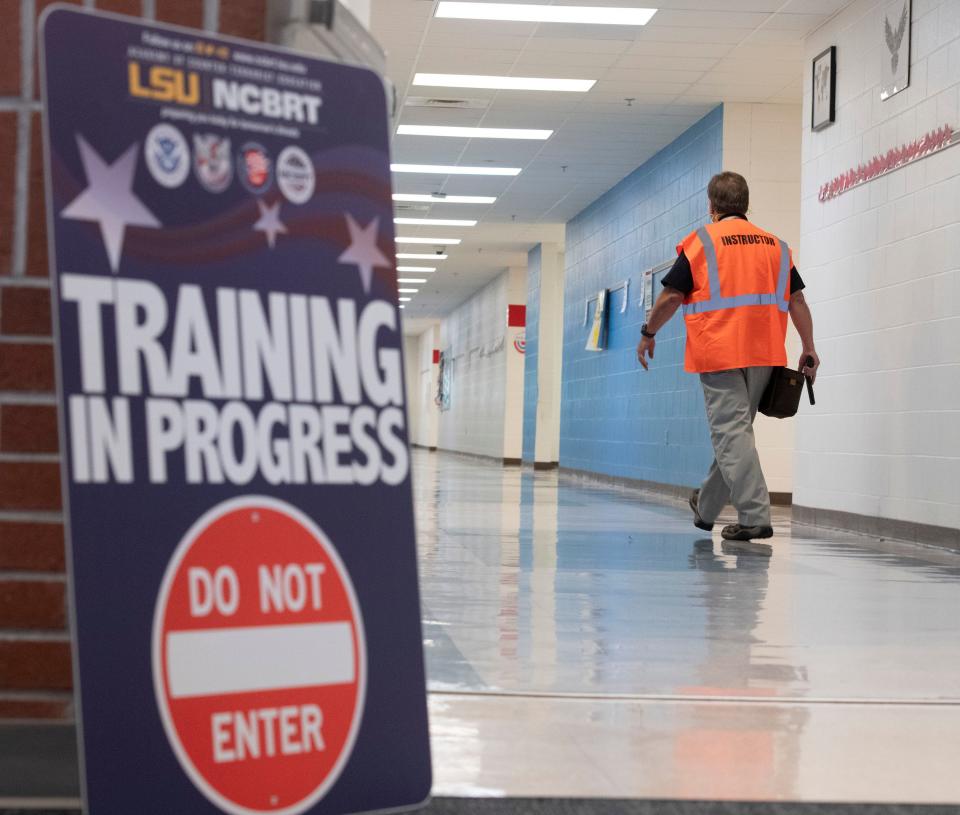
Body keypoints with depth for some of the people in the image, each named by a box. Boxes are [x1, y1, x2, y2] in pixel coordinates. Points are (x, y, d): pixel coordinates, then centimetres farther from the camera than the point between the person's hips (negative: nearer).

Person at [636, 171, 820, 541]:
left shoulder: (702, 241, -1)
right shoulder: (775, 245, 12)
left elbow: (671, 297, -3)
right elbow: (797, 300, 8)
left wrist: (648, 335, 10)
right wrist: (808, 349, 13)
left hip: (719, 354, -5)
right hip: (764, 354, 5)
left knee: (731, 433, -6)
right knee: (735, 428, 15)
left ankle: (755, 516, -16)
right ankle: (705, 507, 29)